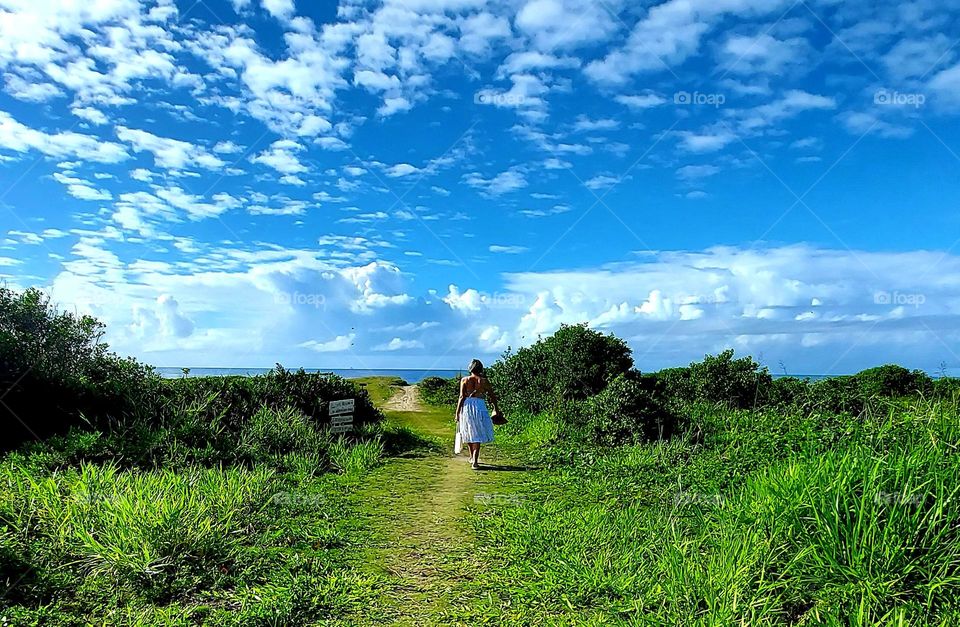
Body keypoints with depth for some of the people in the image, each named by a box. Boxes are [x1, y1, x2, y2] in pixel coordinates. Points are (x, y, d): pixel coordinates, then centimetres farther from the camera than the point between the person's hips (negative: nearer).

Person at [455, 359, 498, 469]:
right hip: (479, 406, -1)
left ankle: (472, 457, 31)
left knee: (469, 432, 19)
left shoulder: (464, 380, 2)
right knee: (477, 434, 3)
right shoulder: (484, 381, 2)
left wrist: (457, 412, -1)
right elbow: (492, 396, 7)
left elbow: (462, 397, -4)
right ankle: (474, 461, -6)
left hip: (466, 406, 1)